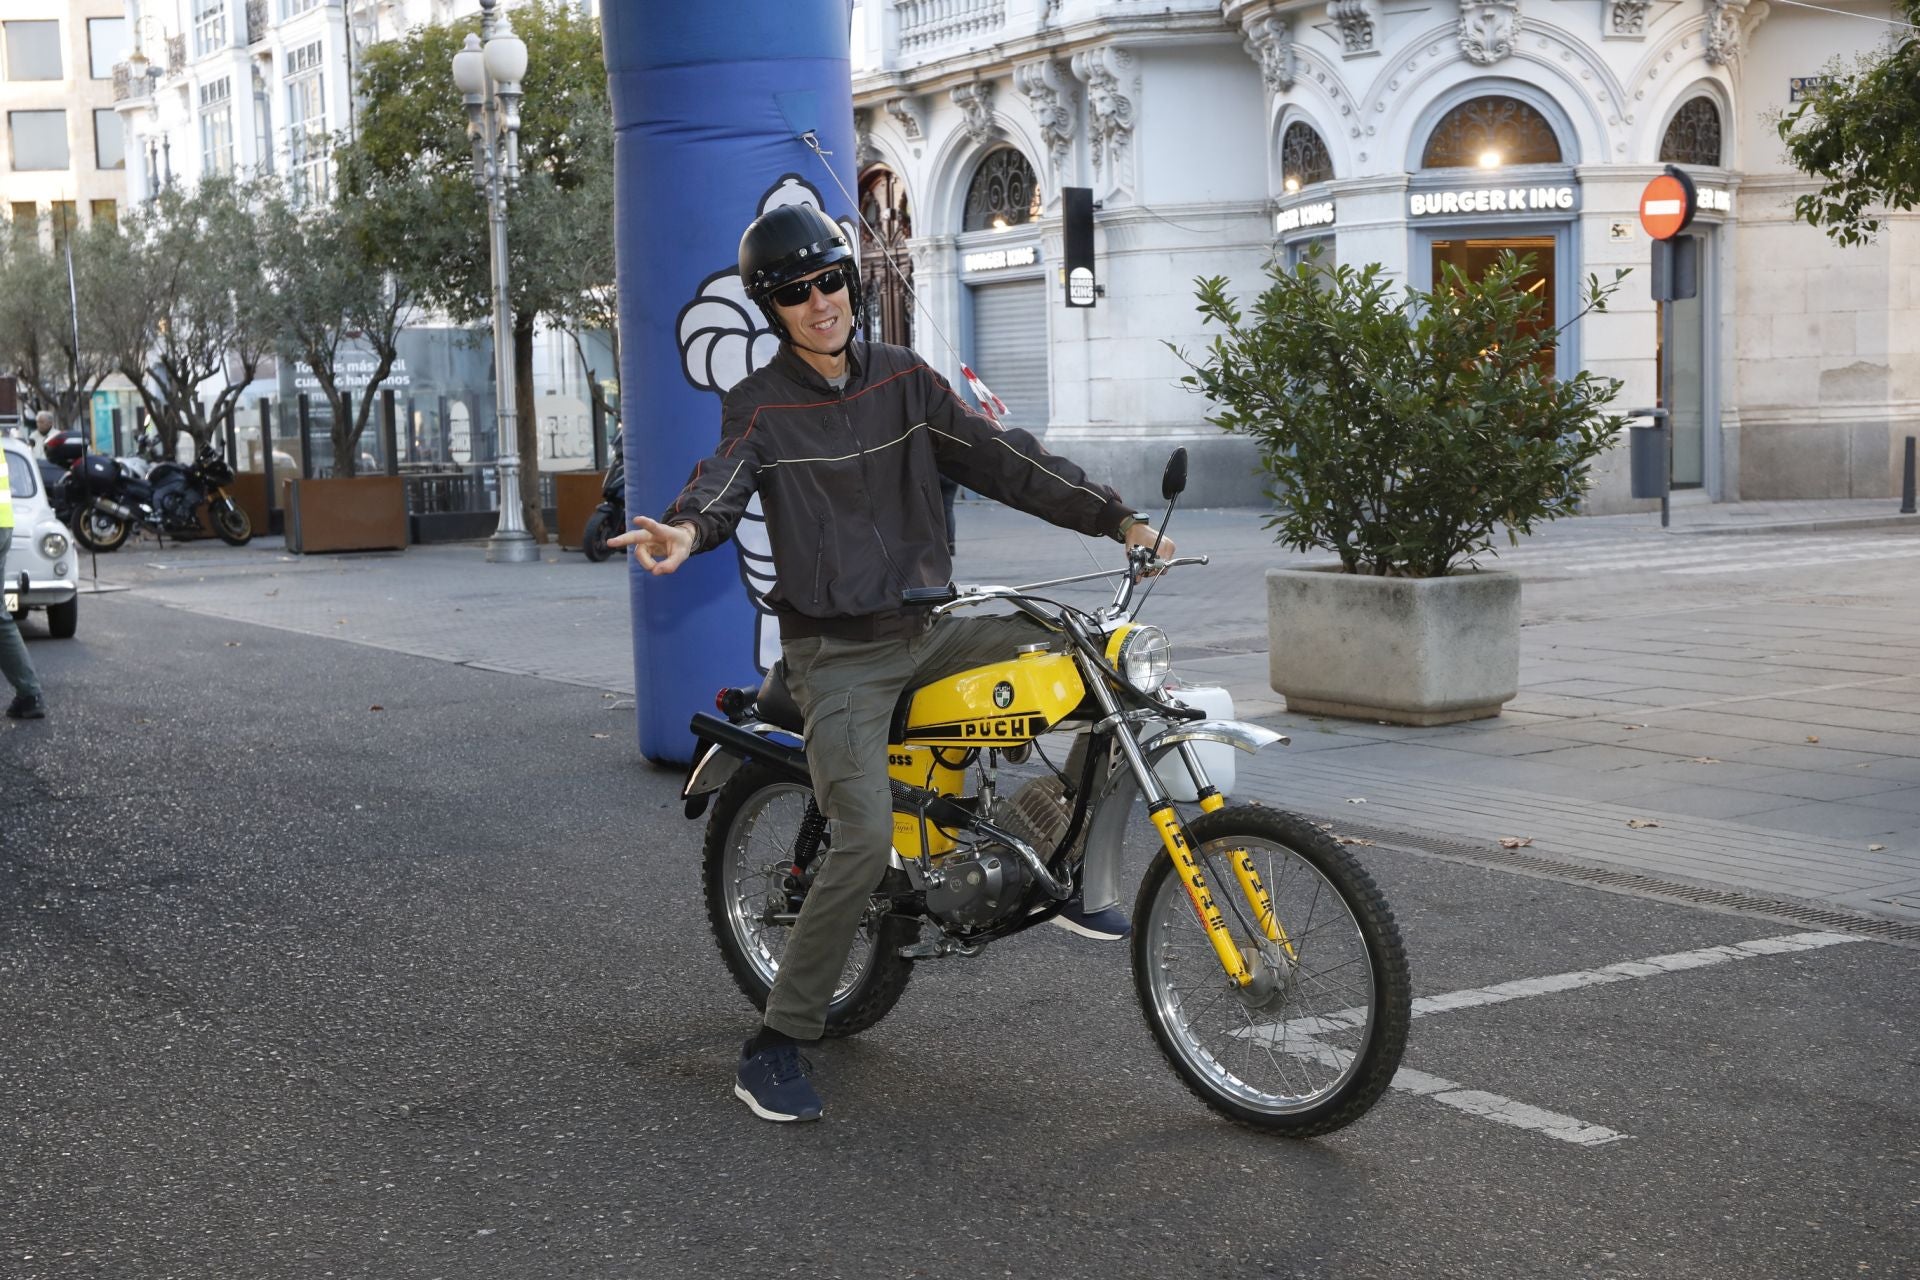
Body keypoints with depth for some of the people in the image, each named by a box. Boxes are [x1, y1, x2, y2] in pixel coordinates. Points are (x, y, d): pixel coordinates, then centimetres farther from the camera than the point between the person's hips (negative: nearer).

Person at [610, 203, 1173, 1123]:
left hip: (929, 624, 5)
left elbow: (1001, 460, 4)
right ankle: (775, 1045, -7)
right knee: (867, 839, -20)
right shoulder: (760, 408, -5)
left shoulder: (904, 380, 7)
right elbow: (724, 481, -23)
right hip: (836, 651, -5)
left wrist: (1116, 517, -5)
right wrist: (686, 531, -47)